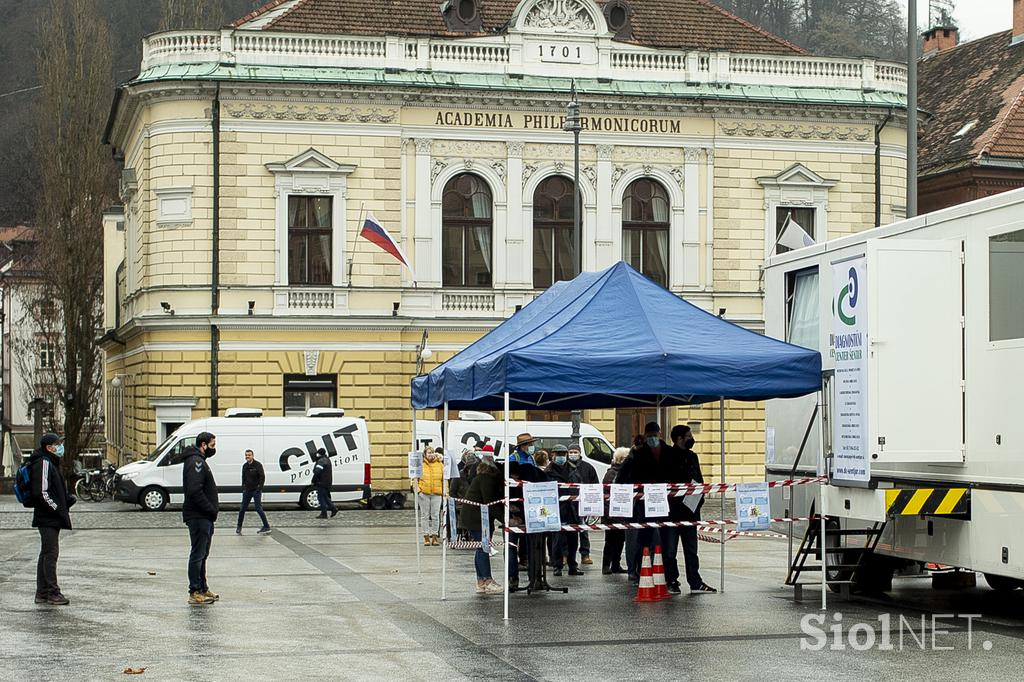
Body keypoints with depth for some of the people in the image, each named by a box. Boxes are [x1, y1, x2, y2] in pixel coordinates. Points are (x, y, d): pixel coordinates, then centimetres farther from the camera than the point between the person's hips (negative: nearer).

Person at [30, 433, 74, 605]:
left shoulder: (50, 462, 18)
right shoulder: (43, 463, -15)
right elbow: (41, 493, -21)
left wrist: (68, 499, 7)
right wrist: (58, 509, -17)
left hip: (51, 518, 11)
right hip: (48, 519, -11)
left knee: (46, 554, 13)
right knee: (50, 554, -7)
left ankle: (42, 593, 18)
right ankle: (53, 593, -4)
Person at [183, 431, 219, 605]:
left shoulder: (200, 461, 18)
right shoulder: (196, 462, -16)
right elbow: (195, 491, -25)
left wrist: (213, 509, 12)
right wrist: (211, 510, -18)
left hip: (203, 517, 11)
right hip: (198, 517, -11)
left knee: (202, 555, 16)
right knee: (198, 555, -7)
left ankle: (203, 589, 24)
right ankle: (195, 593, -4)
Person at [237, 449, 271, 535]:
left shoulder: (258, 465, -9)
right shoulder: (245, 466, 10)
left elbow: (262, 477, -11)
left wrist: (259, 488, -15)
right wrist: (243, 488, 10)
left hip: (256, 490, -6)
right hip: (247, 491, 6)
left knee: (258, 508, -8)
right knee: (243, 508, 7)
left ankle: (267, 527, -1)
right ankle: (239, 527, 18)